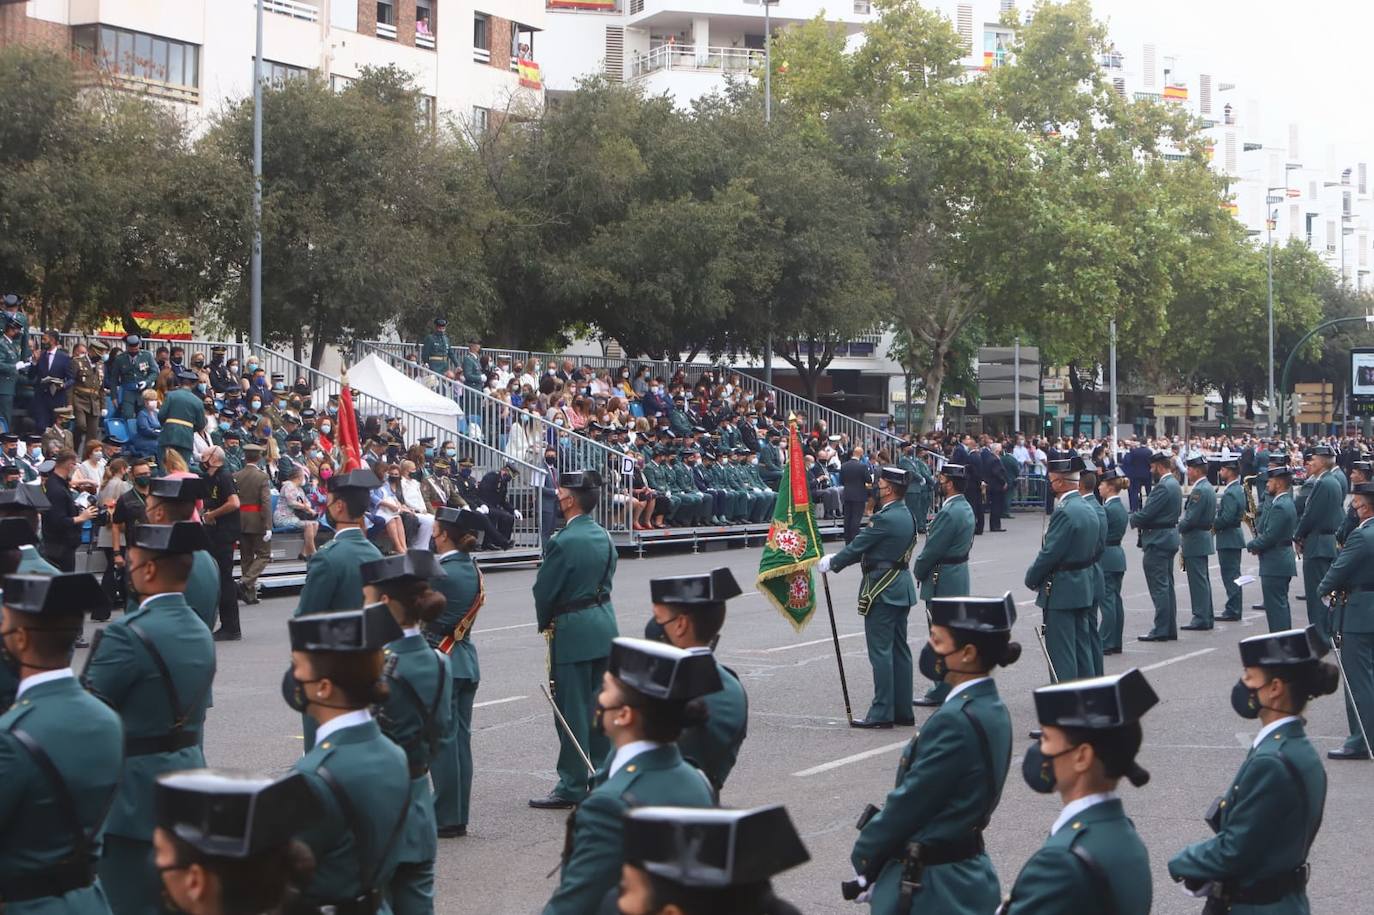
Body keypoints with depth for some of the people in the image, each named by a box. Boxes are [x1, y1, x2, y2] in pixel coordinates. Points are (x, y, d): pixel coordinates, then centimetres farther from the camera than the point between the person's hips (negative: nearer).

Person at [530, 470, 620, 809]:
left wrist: (545, 624, 6)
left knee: (572, 710, -1)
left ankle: (572, 787, 4)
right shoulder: (603, 536, 6)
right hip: (605, 623, 8)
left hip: (573, 632, -8)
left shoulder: (563, 542, -19)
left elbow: (544, 590, -13)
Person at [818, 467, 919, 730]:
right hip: (902, 589, 9)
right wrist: (836, 559, 15)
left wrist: (831, 564, 4)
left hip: (882, 590, -9)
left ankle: (882, 713, -4)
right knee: (899, 649, 12)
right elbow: (866, 547, 15)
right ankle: (902, 711, 17)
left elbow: (858, 546, -12)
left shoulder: (885, 519, -19)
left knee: (880, 651, -5)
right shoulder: (906, 515, 11)